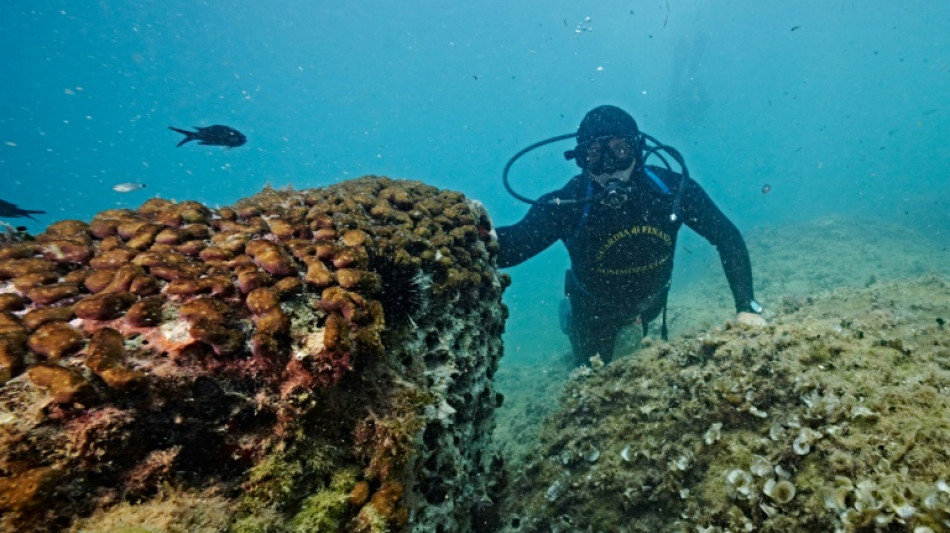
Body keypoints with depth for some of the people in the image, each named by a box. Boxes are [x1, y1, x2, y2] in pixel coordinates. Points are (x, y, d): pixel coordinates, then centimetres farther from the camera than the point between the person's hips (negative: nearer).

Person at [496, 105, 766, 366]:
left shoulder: (671, 187, -29)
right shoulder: (567, 204, -35)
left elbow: (728, 238, -19)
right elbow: (511, 247, -42)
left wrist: (747, 307, -26)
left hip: (651, 299, 2)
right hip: (595, 307, -2)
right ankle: (573, 317, 44)